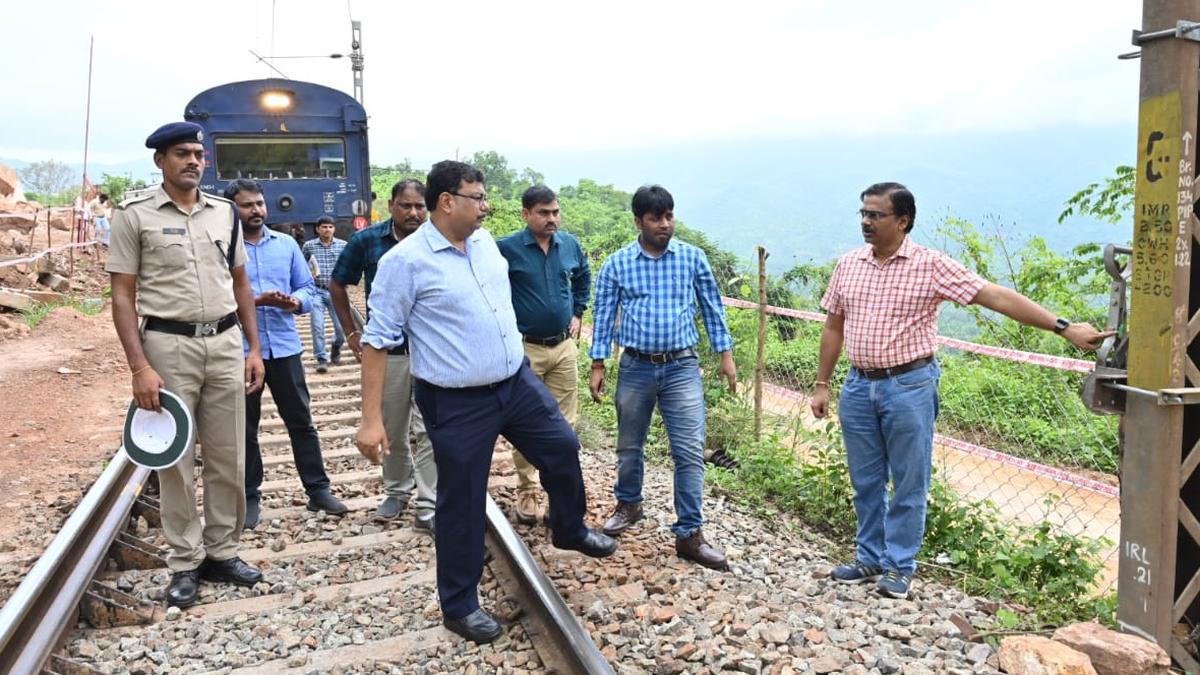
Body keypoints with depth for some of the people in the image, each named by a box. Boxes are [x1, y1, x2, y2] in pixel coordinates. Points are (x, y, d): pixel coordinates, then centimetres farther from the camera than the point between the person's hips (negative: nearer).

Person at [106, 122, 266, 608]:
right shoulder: (135, 216, -3)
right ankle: (185, 563, 18)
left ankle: (222, 553, 23)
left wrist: (254, 349, 9)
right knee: (176, 461, 5)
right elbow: (123, 295, -5)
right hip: (168, 344, -4)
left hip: (226, 343, 4)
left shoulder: (225, 212, 9)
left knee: (228, 458, 9)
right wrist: (139, 367, -13)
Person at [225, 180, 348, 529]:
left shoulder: (286, 244, 8)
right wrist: (256, 301, -23)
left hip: (284, 345, 3)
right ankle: (249, 497, 24)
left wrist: (296, 301, -13)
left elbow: (307, 288, 8)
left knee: (301, 421, 9)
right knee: (246, 427, 11)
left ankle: (318, 489, 19)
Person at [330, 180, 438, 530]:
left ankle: (427, 505, 6)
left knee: (430, 430, -3)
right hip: (386, 351, 1)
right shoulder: (366, 240, -2)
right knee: (393, 431, 14)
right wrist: (351, 333, 7)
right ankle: (396, 491, 34)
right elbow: (337, 285, 9)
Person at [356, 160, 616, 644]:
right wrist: (371, 418, -17)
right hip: (457, 403, -6)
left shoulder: (485, 241, 5)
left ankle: (570, 530, 43)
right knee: (462, 503, 5)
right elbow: (378, 340, -14)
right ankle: (460, 605, 24)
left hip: (518, 382, 7)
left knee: (562, 447, 15)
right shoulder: (406, 261, -16)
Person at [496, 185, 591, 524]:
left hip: (564, 346, 4)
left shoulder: (570, 244, 3)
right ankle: (528, 491, 17)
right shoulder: (506, 249, -12)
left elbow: (584, 277, 22)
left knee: (564, 422, 10)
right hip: (525, 348, -4)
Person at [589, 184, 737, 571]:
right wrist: (597, 366, 2)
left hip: (682, 367, 0)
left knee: (690, 452, -5)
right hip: (635, 367, 1)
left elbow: (712, 307, 8)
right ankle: (628, 504, 39)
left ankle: (689, 534, 4)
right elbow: (603, 316, 4)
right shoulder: (616, 264, -1)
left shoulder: (692, 257, 1)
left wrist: (725, 354, 6)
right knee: (629, 446, 15)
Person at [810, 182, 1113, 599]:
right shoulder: (848, 265, 6)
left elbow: (998, 297, -12)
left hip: (909, 387, -4)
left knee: (909, 483, 5)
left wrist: (1063, 327, -18)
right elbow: (833, 326, 12)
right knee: (865, 481, 13)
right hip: (858, 387, 5)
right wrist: (822, 384, 11)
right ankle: (869, 558, 28)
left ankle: (899, 566, 19)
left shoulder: (931, 266, -8)